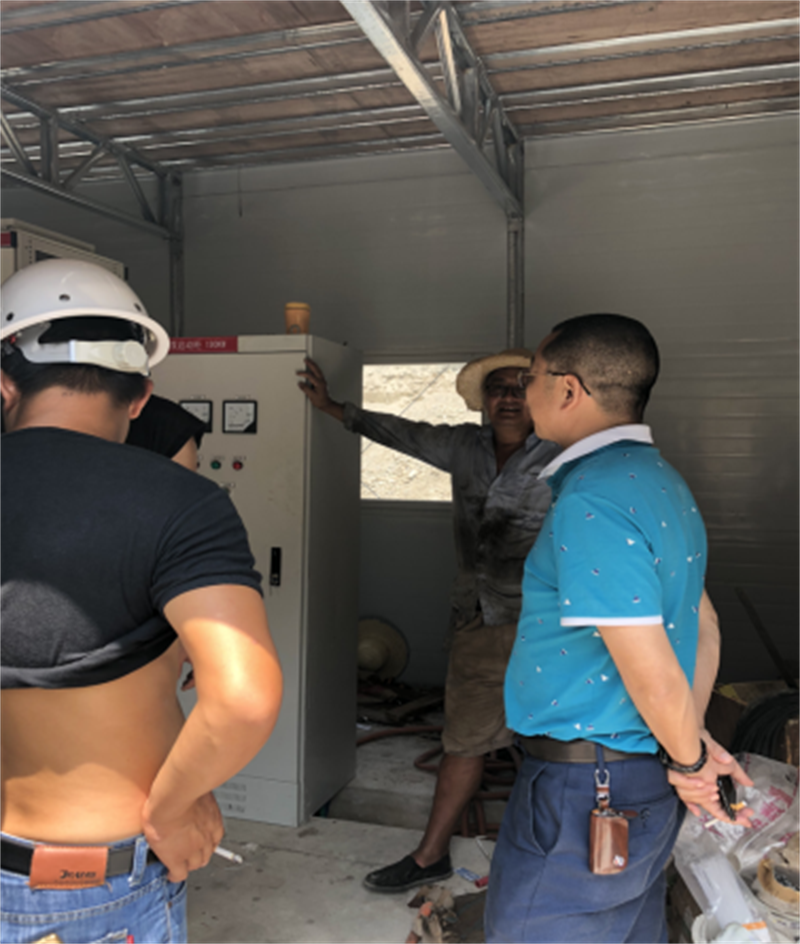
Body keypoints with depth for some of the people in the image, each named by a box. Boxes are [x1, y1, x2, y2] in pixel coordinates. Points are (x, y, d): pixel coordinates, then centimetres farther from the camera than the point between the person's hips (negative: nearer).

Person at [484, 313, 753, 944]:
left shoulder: (591, 501, -24)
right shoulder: (661, 480, 8)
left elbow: (651, 672, -24)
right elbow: (703, 626, 14)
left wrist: (689, 758, -7)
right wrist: (694, 741, 14)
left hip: (583, 790, -9)